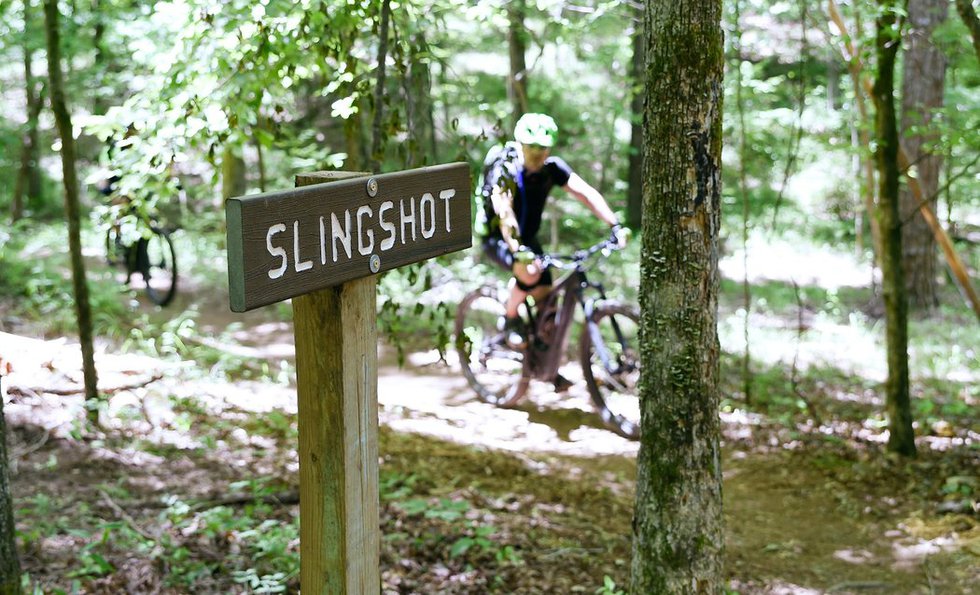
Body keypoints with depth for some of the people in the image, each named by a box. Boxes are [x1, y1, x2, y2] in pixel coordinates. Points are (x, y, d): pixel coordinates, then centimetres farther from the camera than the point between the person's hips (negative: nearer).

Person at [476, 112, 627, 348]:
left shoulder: (552, 167, -14)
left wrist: (615, 225, -34)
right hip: (496, 238, -5)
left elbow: (585, 193, -21)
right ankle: (510, 320, -8)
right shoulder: (504, 170, -28)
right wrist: (518, 252, -58)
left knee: (545, 296, -4)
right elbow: (504, 214, -42)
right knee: (530, 273, -31)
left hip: (528, 237, 5)